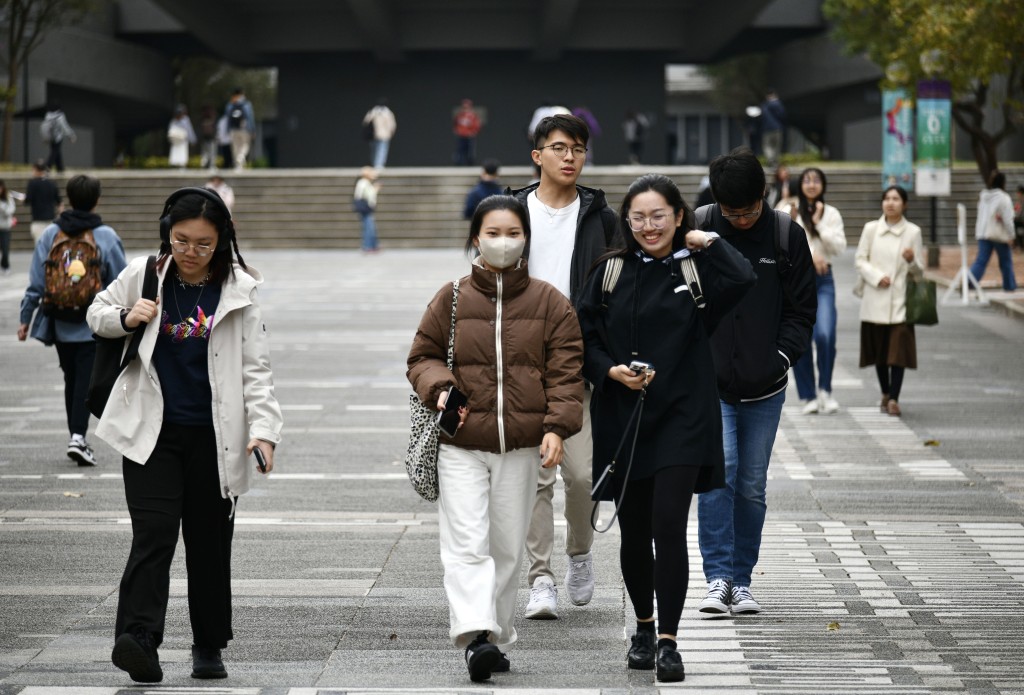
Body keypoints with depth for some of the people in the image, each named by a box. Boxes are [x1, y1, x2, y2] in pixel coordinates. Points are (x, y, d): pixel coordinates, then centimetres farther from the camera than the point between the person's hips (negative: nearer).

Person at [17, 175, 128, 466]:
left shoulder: (50, 235, 0)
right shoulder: (106, 237, -7)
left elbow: (36, 283, 0)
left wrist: (26, 318, 7)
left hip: (60, 323, 3)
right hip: (93, 324, -3)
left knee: (71, 378, 15)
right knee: (87, 379, -4)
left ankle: (76, 437, 19)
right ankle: (78, 435, -20)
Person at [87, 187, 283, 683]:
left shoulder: (238, 292, -1)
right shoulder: (142, 276, 1)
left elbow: (256, 369, 0)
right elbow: (97, 314, 16)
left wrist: (264, 428, -13)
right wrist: (125, 318, -7)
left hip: (213, 437, 0)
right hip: (151, 432, 0)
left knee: (210, 542, 8)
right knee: (154, 535, -13)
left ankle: (209, 647, 20)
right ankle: (138, 639, -22)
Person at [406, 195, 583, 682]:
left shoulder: (549, 303, 5)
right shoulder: (451, 299, 4)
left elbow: (565, 372, 3)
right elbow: (422, 357, 10)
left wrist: (556, 427, -9)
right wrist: (440, 387, -11)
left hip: (521, 446, 1)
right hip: (461, 446, -1)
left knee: (507, 547, 8)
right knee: (467, 542, -14)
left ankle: (497, 640, 18)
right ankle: (475, 634, -23)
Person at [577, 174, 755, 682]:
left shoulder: (695, 268, 0)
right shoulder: (610, 272, 7)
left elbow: (743, 278, -21)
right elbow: (585, 339, 8)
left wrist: (706, 241, -8)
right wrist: (611, 371, -10)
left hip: (681, 417, -3)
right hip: (622, 417, 3)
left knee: (669, 527, -12)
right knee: (634, 531, 10)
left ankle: (668, 640, -7)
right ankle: (643, 628, 29)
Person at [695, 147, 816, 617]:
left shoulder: (787, 235, 0)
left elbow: (801, 308, 6)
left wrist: (783, 355, -5)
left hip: (765, 385, 2)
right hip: (708, 381, -1)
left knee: (752, 485, 6)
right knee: (718, 470, -15)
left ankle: (741, 580, 16)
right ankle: (718, 578, -11)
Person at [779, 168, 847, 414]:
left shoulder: (831, 214, 11)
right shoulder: (788, 212, 5)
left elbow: (840, 246, 1)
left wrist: (820, 224, -5)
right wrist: (809, 255, -16)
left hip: (823, 279, 0)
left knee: (825, 334, -18)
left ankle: (825, 390, -1)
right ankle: (809, 396, 9)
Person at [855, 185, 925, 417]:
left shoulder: (913, 232, 1)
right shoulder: (871, 229, 4)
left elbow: (919, 271, 4)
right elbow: (860, 260, 4)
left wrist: (911, 260, -18)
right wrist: (877, 277, -11)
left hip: (900, 299, -2)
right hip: (876, 299, 2)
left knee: (898, 349, -9)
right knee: (878, 348, 9)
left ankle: (894, 399, -8)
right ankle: (885, 394, 25)